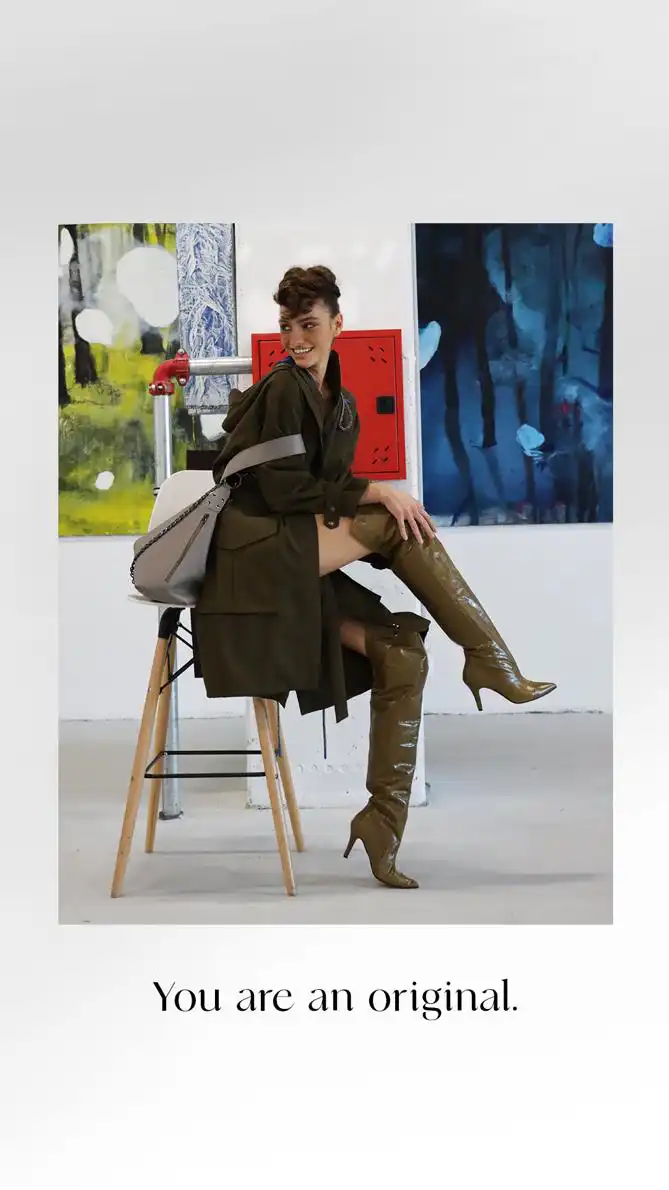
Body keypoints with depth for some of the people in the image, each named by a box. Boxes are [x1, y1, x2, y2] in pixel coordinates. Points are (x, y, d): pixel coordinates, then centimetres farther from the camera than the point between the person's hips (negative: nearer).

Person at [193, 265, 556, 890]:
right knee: (396, 521, -22)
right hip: (254, 553, -7)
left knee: (402, 648, -11)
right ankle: (493, 664, -17)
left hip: (304, 568, 7)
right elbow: (281, 490, -14)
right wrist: (377, 492, -16)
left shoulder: (343, 404, 17)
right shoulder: (282, 389, -7)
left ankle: (382, 824, -8)